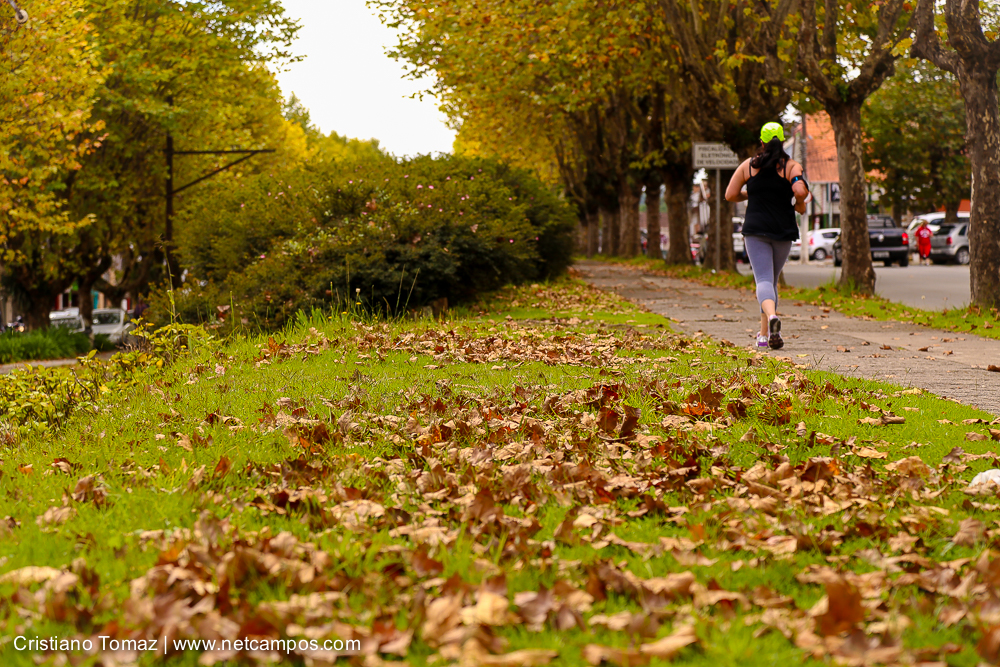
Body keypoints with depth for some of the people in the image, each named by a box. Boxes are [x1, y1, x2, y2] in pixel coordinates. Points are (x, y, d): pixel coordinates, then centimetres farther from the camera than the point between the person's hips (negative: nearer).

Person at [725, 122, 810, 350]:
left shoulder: (748, 165, 4)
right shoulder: (792, 166, -1)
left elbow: (730, 195, 3)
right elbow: (800, 191, -19)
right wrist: (800, 205, 3)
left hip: (756, 229, -1)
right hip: (783, 231, 1)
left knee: (764, 279, -9)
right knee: (772, 280, 17)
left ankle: (771, 316, -40)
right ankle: (764, 334, 20)